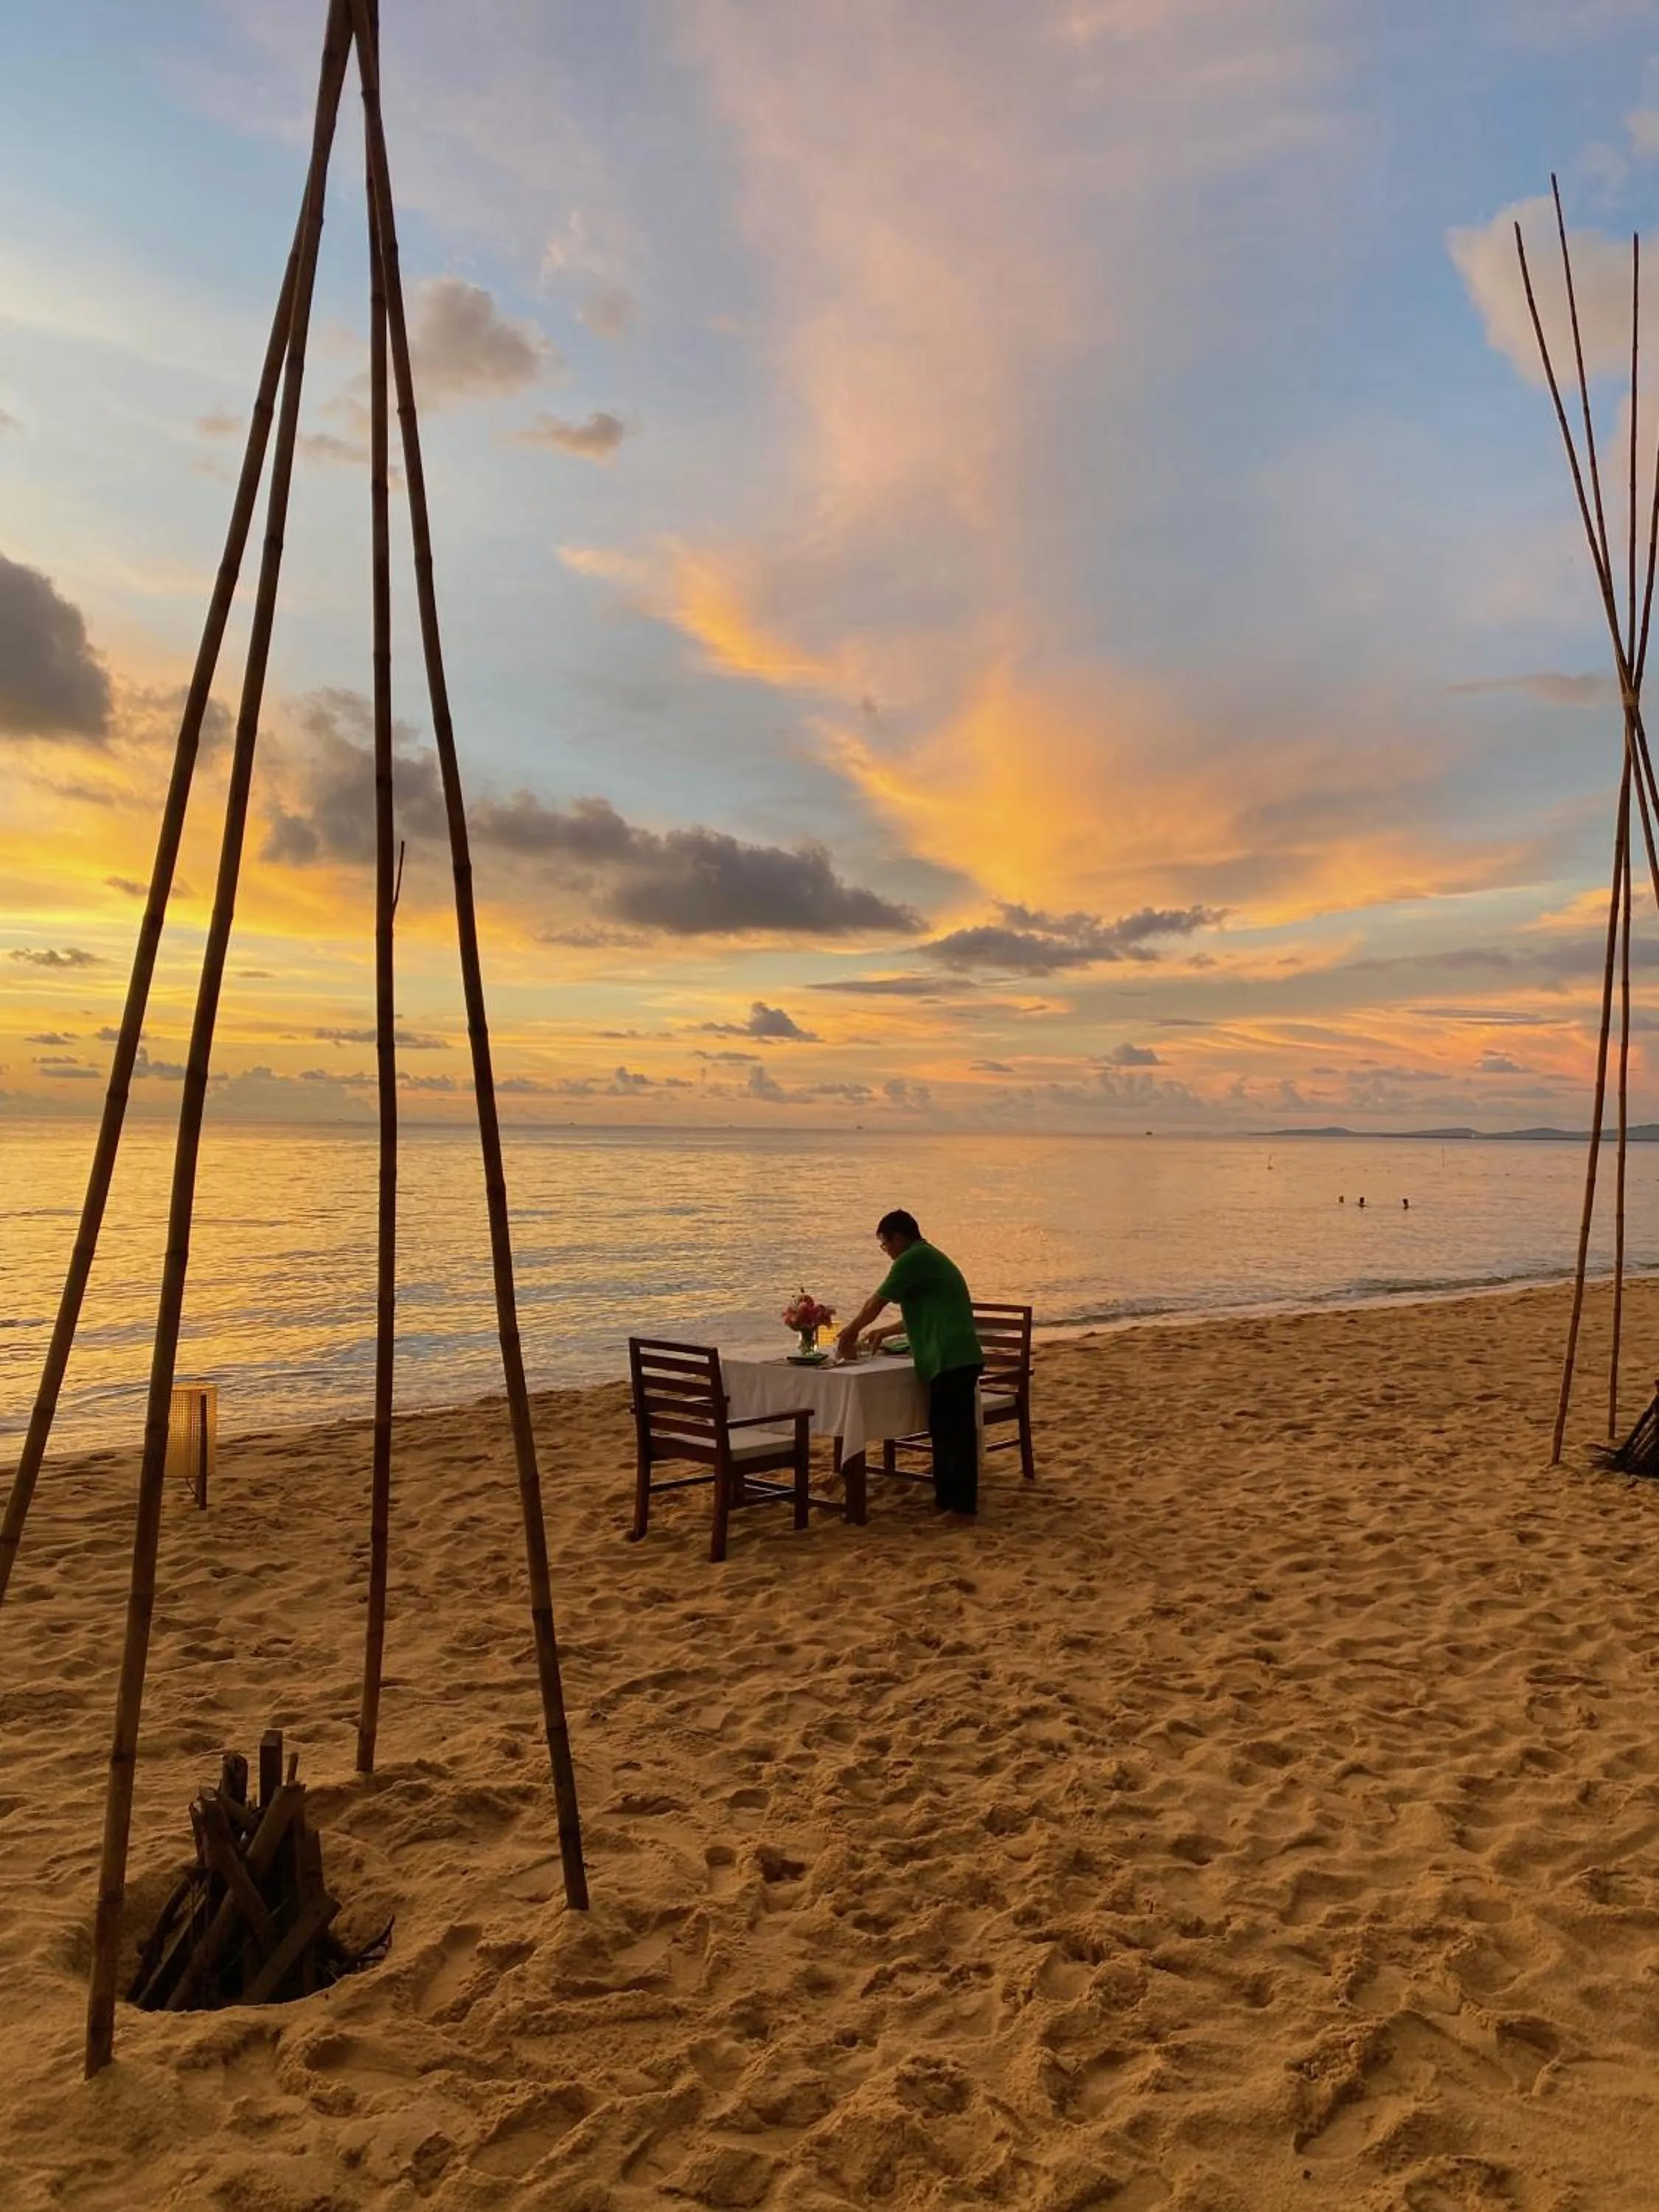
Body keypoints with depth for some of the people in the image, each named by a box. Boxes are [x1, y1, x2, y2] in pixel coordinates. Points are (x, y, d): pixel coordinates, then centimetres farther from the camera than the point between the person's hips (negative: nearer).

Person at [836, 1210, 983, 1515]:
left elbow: (875, 1303, -3)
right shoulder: (930, 1258, 24)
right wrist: (885, 1332, 36)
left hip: (951, 1359, -10)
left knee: (954, 1431, -5)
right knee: (946, 1429, 15)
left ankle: (962, 1503, -1)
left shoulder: (912, 1259, -7)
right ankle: (948, 1497, 22)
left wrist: (850, 1332, 12)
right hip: (954, 1358, 10)